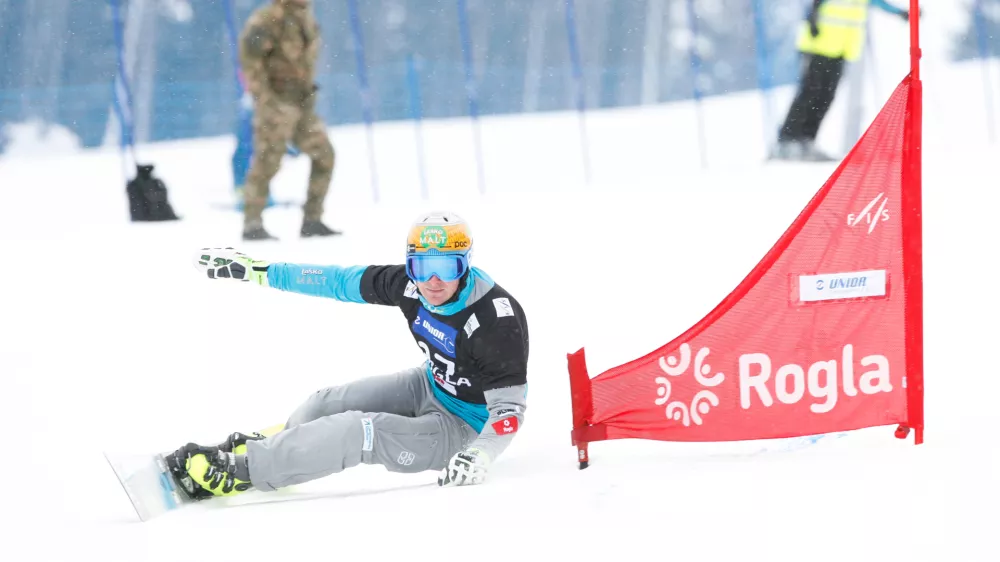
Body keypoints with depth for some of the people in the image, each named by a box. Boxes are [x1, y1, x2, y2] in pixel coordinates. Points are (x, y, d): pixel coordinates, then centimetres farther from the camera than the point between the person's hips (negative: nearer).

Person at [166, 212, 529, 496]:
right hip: (430, 387, 7)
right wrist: (258, 270, 0)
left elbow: (509, 409, -28)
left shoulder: (498, 319, -32)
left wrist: (478, 457, -46)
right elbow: (340, 281, -3)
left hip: (463, 427, -7)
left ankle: (237, 471, -19)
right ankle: (267, 443, 32)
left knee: (360, 431, -24)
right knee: (328, 404, 2)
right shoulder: (410, 284, -13)